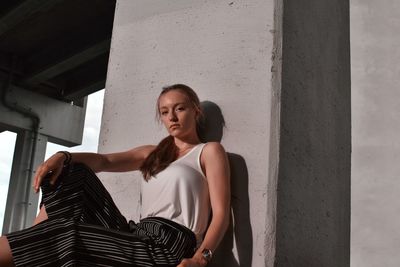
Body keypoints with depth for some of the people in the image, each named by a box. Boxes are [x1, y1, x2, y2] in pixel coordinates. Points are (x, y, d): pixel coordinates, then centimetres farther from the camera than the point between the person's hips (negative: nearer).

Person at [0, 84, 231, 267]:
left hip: (166, 247, -7)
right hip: (136, 239, 7)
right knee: (73, 174, 4)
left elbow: (221, 213, -5)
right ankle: (28, 242, -5)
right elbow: (104, 161, 10)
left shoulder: (210, 151, 7)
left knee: (66, 234, -21)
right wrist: (63, 157, -11)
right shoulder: (153, 154, 26)